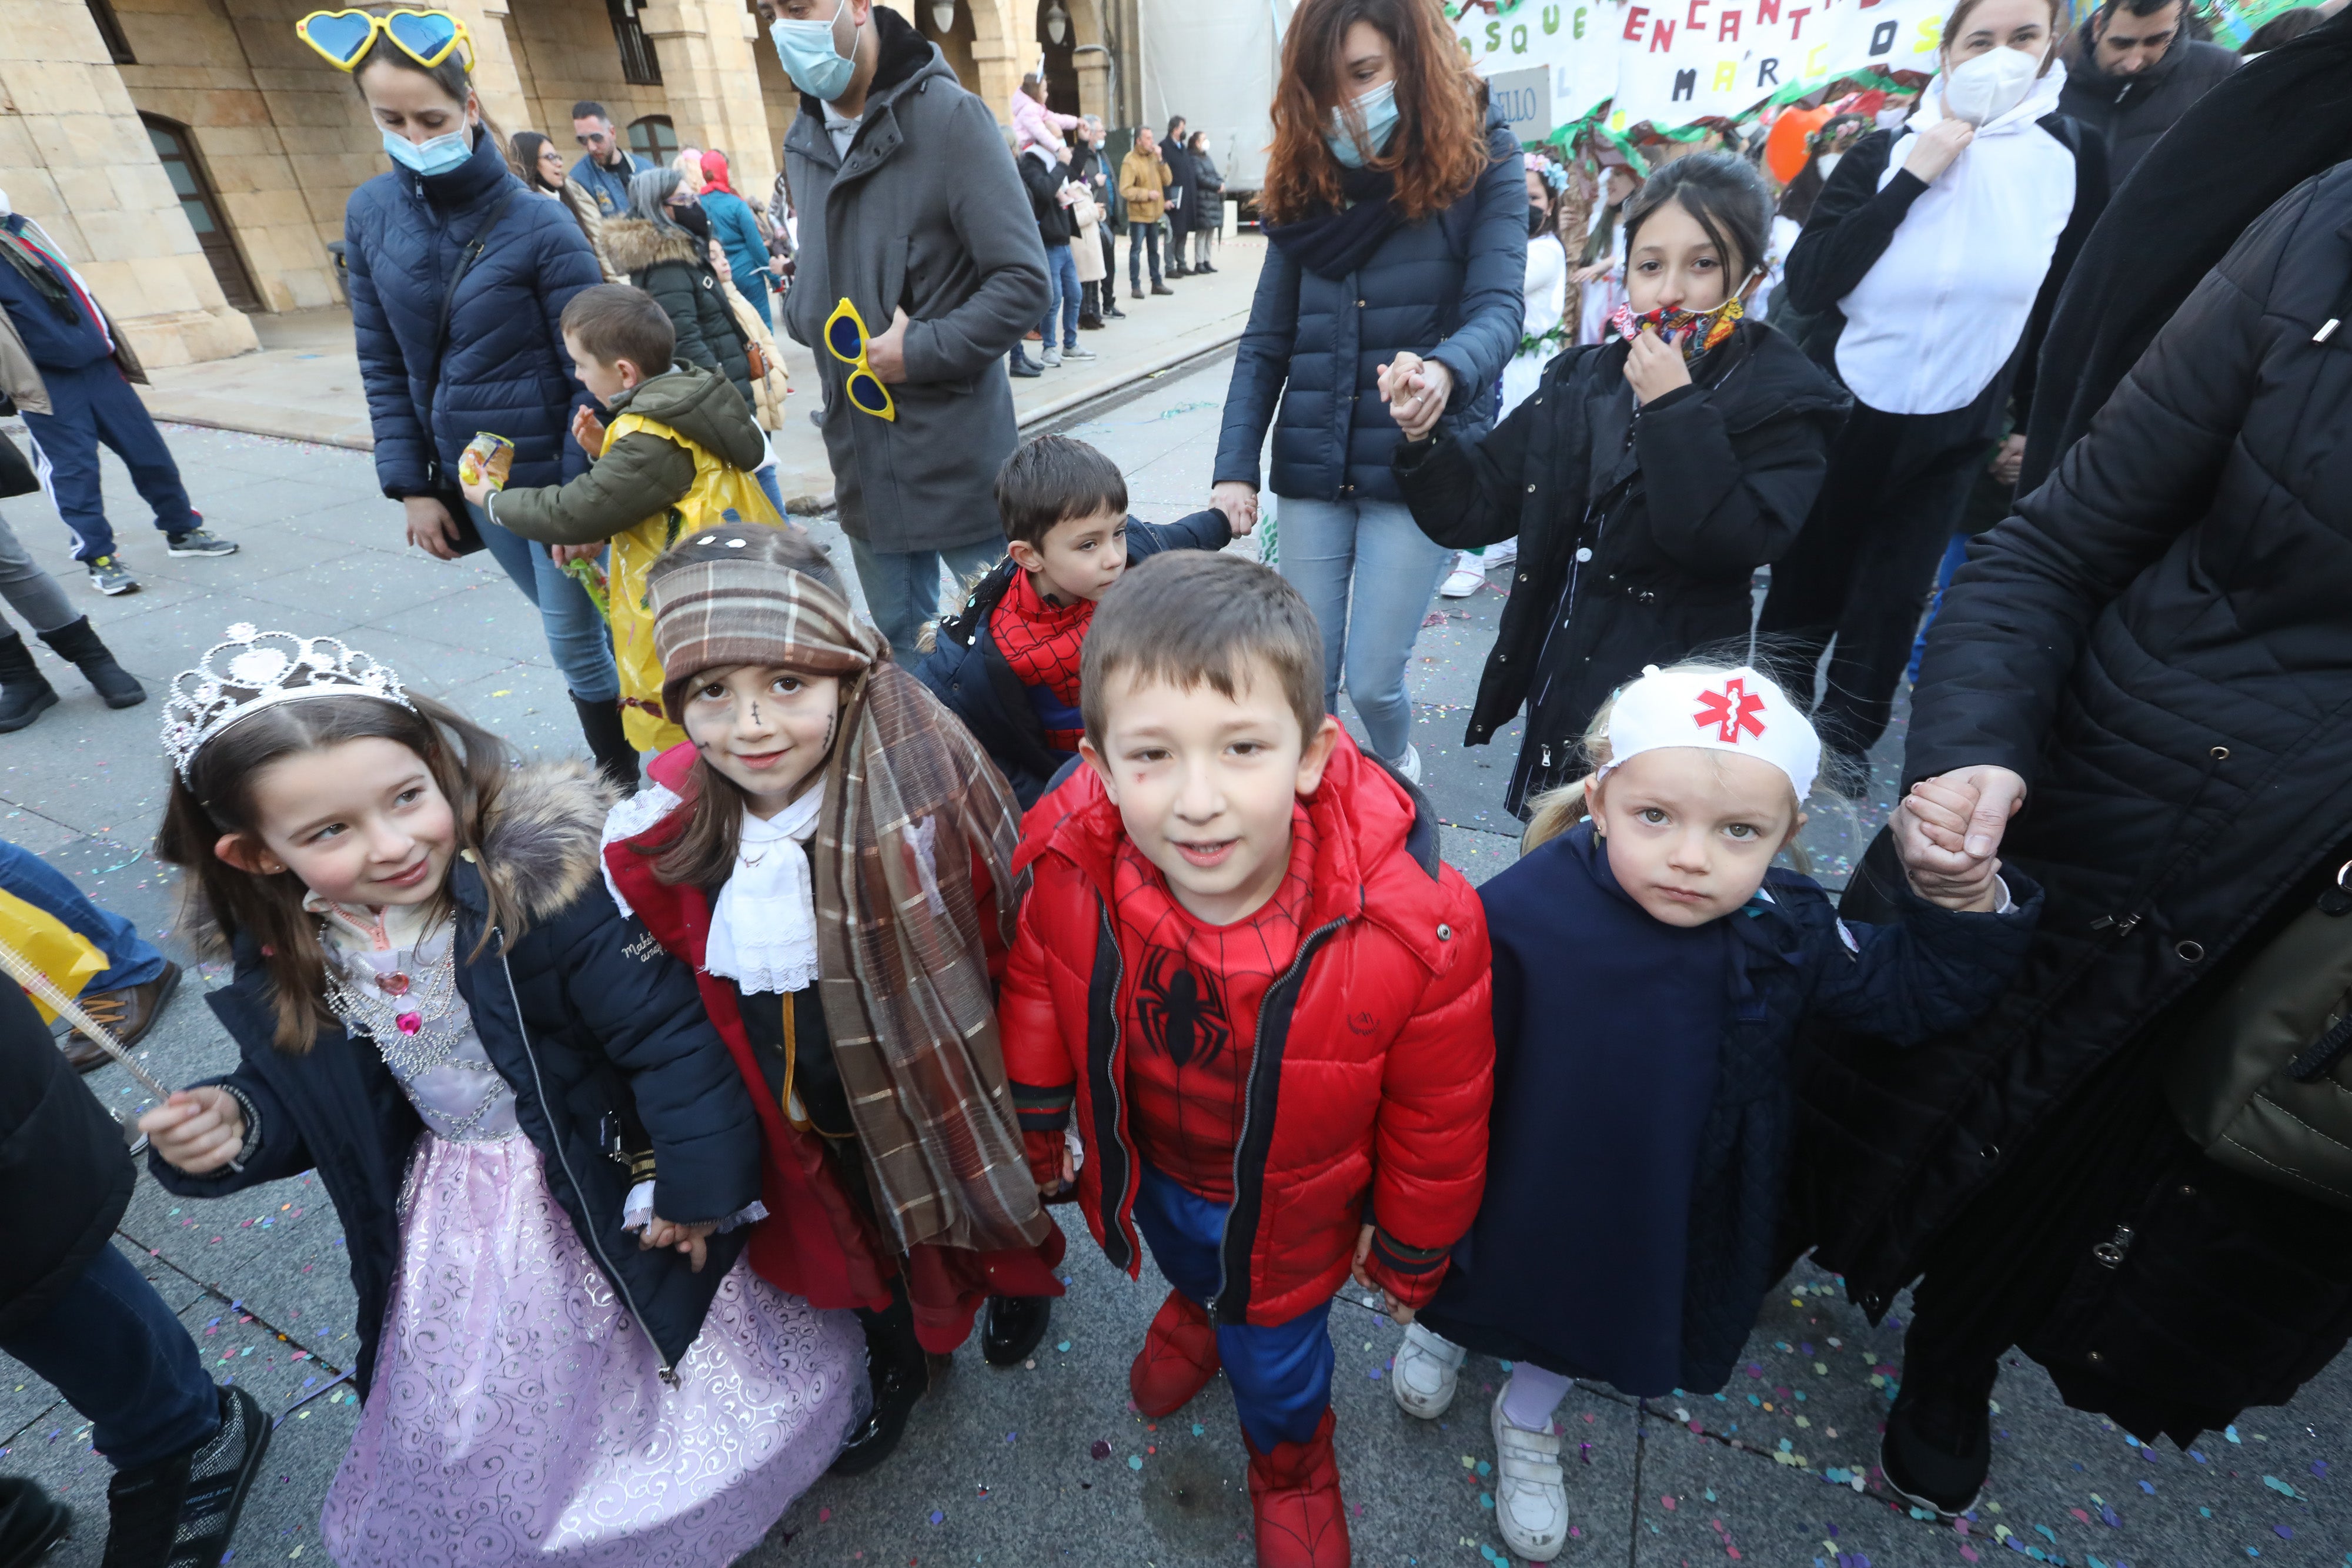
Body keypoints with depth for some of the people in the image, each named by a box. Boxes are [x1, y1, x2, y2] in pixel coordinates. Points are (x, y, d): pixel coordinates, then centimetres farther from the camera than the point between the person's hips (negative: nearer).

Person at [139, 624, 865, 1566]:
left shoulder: (542, 882, -33)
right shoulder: (280, 948, -11)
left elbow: (673, 1036, -29)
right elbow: (299, 1086, 6)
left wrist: (699, 1185, -21)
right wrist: (238, 1127, -16)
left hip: (603, 1189, -5)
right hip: (450, 1215, 6)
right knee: (468, 1422, 25)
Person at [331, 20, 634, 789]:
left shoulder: (541, 228, -12)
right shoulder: (369, 214, 2)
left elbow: (591, 375, -11)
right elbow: (383, 365, 6)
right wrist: (411, 485, 1)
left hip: (554, 470, -5)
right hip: (471, 480, 5)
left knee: (575, 638, 1)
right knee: (573, 626, 16)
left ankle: (625, 782, 20)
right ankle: (619, 774, 32)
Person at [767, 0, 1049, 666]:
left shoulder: (948, 115, -9)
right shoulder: (805, 140, 12)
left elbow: (1024, 282, -14)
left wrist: (921, 350, -18)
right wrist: (801, 313, 2)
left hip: (959, 456, -6)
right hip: (863, 460, 7)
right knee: (897, 642, 16)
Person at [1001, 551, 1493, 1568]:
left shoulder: (1416, 936, -38)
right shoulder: (1067, 865, -32)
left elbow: (1436, 1119, -18)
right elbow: (1037, 986, -8)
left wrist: (1411, 1252, -2)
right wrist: (1039, 1118, 5)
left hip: (1284, 1208, -2)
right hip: (1143, 1166, 3)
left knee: (1276, 1358, 26)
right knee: (1188, 1263, 35)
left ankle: (1290, 1463, 64)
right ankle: (1200, 1306, 75)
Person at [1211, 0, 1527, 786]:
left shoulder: (1481, 159, -1)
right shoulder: (1304, 176, 9)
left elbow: (1499, 307, -14)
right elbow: (1266, 340, 6)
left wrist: (1446, 371, -37)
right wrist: (1235, 468, -6)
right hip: (1313, 466, 3)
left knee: (1373, 679, -3)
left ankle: (1400, 780, 32)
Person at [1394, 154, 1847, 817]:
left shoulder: (1781, 398, -9)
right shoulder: (1581, 381, 4)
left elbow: (1730, 548, -23)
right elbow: (1475, 507, 1)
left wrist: (1675, 408, -23)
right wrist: (1424, 438, -16)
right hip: (1557, 694, 5)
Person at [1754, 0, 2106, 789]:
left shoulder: (2076, 158, -1)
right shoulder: (1886, 151, -3)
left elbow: (2072, 304, 6)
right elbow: (1806, 284, -15)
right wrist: (1913, 179, -18)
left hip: (1953, 430, 1)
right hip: (1842, 409, -1)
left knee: (1893, 593, 7)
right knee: (1806, 576, 8)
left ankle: (1847, 735, 21)